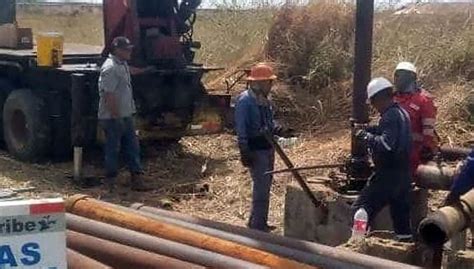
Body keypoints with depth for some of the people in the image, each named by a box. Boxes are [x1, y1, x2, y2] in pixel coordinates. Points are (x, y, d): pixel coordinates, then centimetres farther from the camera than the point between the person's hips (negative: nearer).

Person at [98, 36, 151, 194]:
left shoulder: (122, 64, 10)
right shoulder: (110, 68, -20)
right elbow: (109, 95, -24)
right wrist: (116, 117, -22)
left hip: (126, 115, 10)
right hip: (113, 118, -9)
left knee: (133, 147, 10)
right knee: (113, 149, 2)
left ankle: (136, 180, 15)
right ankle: (111, 183, 14)